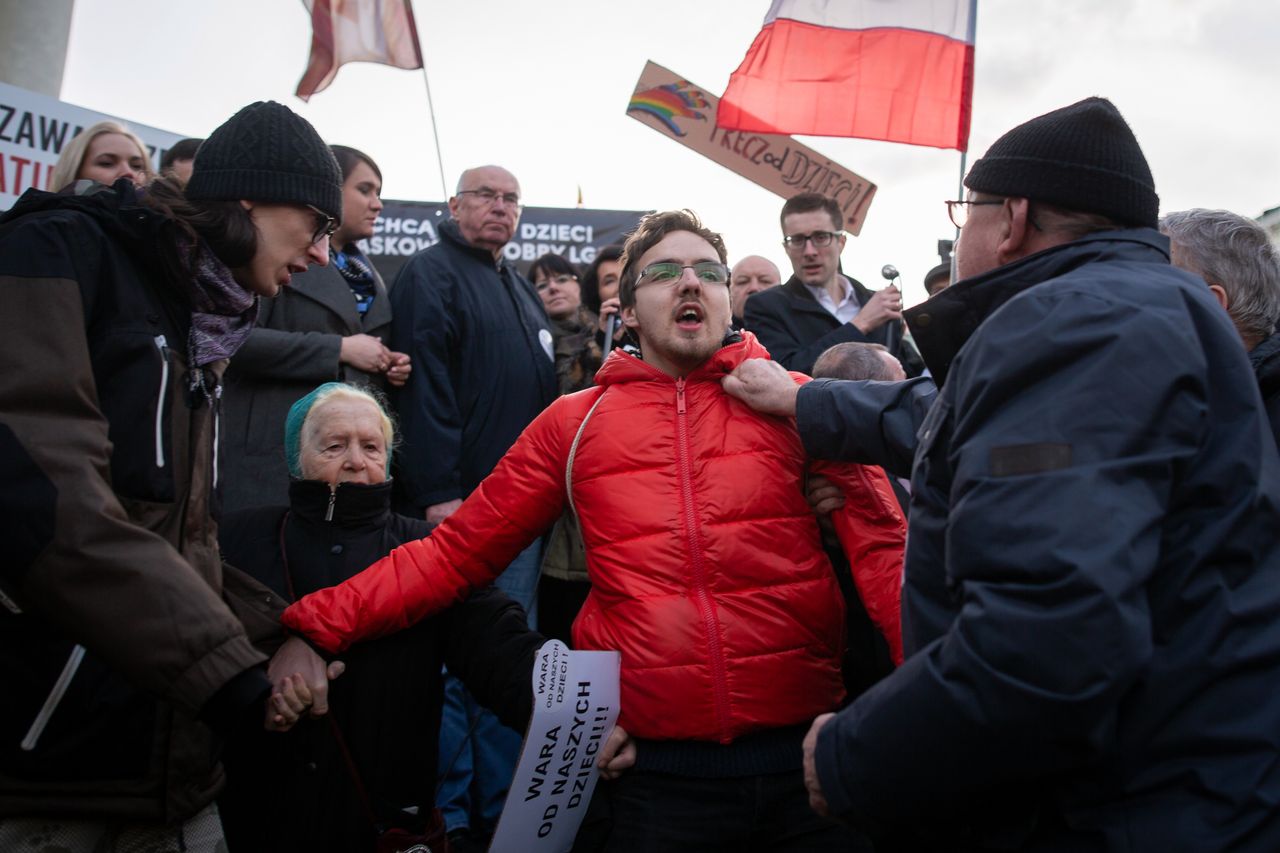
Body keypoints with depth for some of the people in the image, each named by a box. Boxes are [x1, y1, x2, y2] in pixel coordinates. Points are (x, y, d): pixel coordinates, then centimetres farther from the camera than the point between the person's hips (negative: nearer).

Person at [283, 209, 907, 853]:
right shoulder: (573, 424, 5)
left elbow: (879, 542, -4)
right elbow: (455, 552, 5)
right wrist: (315, 625, -6)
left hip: (804, 754, 0)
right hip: (659, 774, 0)